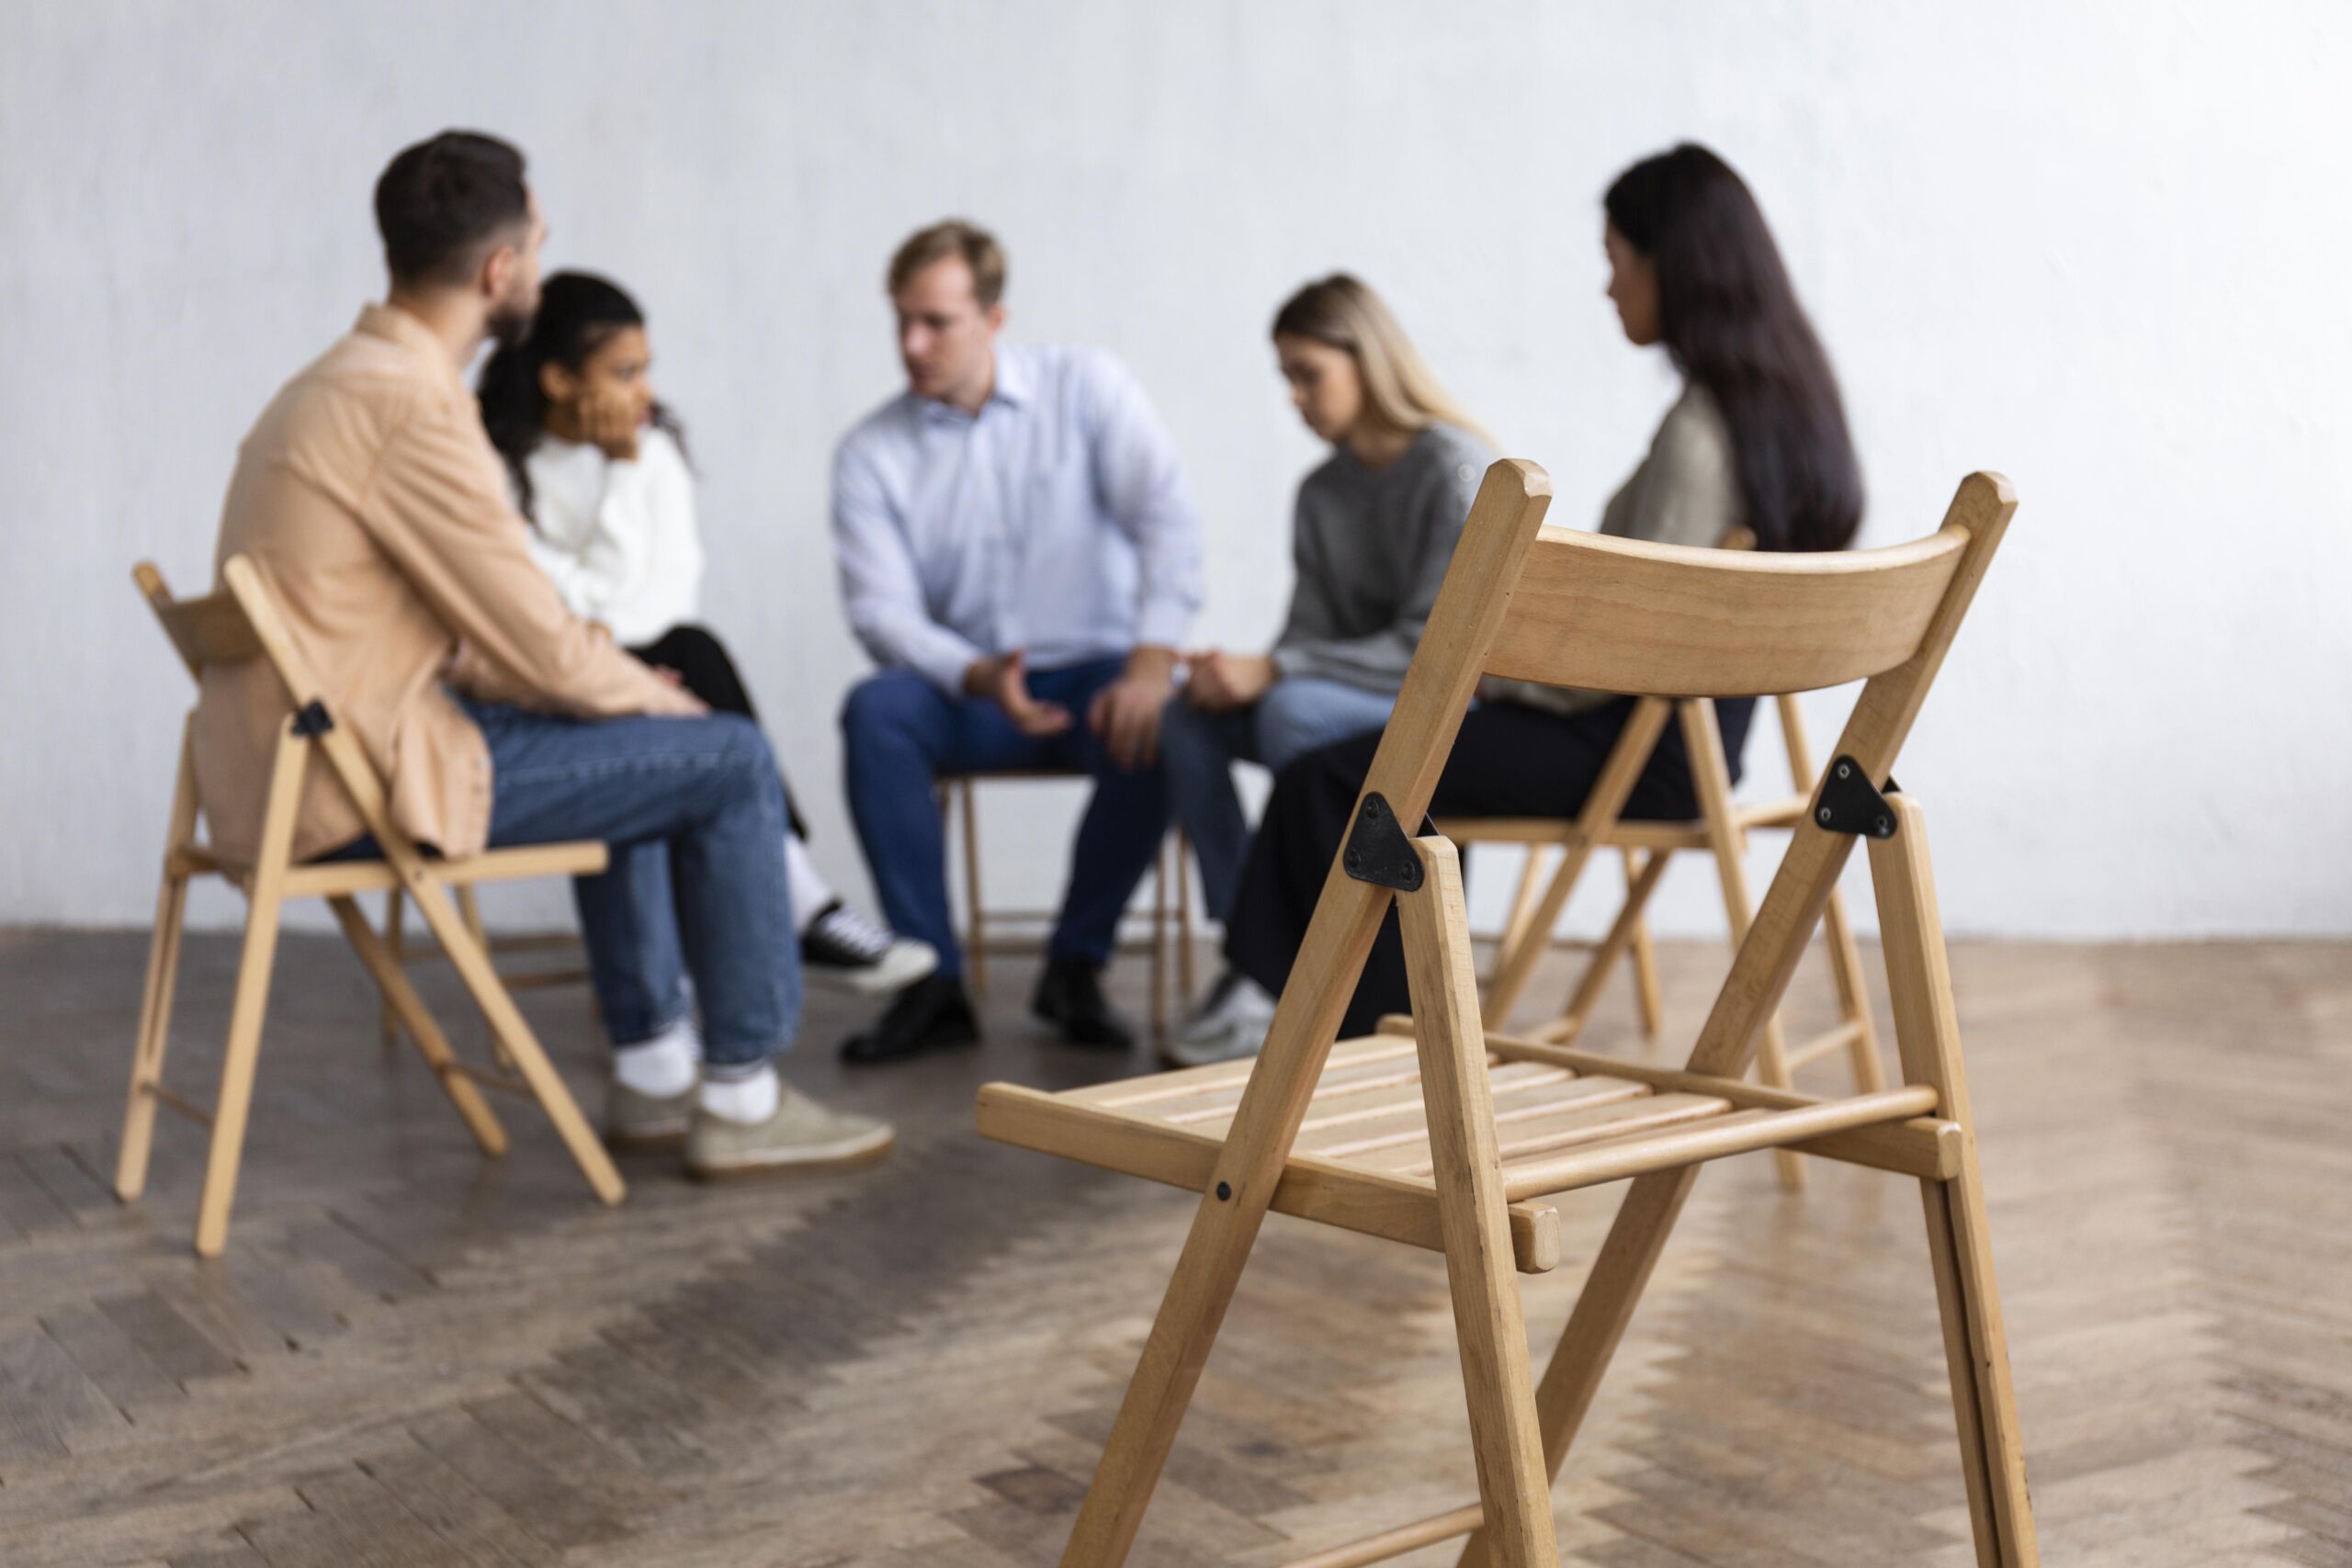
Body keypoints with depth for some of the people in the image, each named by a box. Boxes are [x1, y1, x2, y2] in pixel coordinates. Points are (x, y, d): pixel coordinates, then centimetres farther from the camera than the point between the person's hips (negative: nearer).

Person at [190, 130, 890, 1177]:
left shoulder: (340, 382, 14)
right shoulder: (411, 406, -19)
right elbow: (544, 650, -17)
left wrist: (627, 686, 10)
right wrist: (661, 698, 3)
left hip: (294, 758, 10)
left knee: (636, 742, 27)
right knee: (730, 760, -5)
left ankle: (652, 1070, 29)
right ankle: (741, 1099, 7)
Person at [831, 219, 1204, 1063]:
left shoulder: (1086, 386, -3)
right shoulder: (870, 453, 0)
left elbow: (1168, 520, -13)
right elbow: (881, 610, -8)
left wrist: (1153, 663, -27)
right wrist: (979, 678, -27)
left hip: (1097, 669, -1)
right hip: (967, 689, 2)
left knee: (1154, 734, -34)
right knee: (874, 710, -29)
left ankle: (1075, 967, -11)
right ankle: (933, 984, -22)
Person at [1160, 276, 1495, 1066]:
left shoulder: (1454, 469, -13)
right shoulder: (1322, 493, 11)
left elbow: (1434, 647, -21)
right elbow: (1314, 634, 9)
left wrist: (1272, 670, -24)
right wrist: (1239, 674, -14)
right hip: (1360, 702, 8)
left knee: (1294, 712, -34)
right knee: (1189, 716, -15)